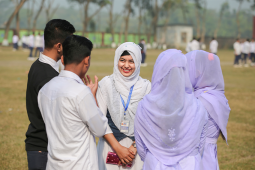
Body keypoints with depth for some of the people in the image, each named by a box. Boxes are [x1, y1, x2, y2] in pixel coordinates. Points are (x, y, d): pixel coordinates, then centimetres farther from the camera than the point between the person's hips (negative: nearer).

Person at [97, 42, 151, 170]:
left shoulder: (146, 86, 0)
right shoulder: (106, 84, -3)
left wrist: (135, 147, -8)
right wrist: (118, 148, -10)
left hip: (137, 146, 1)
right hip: (110, 144, 0)